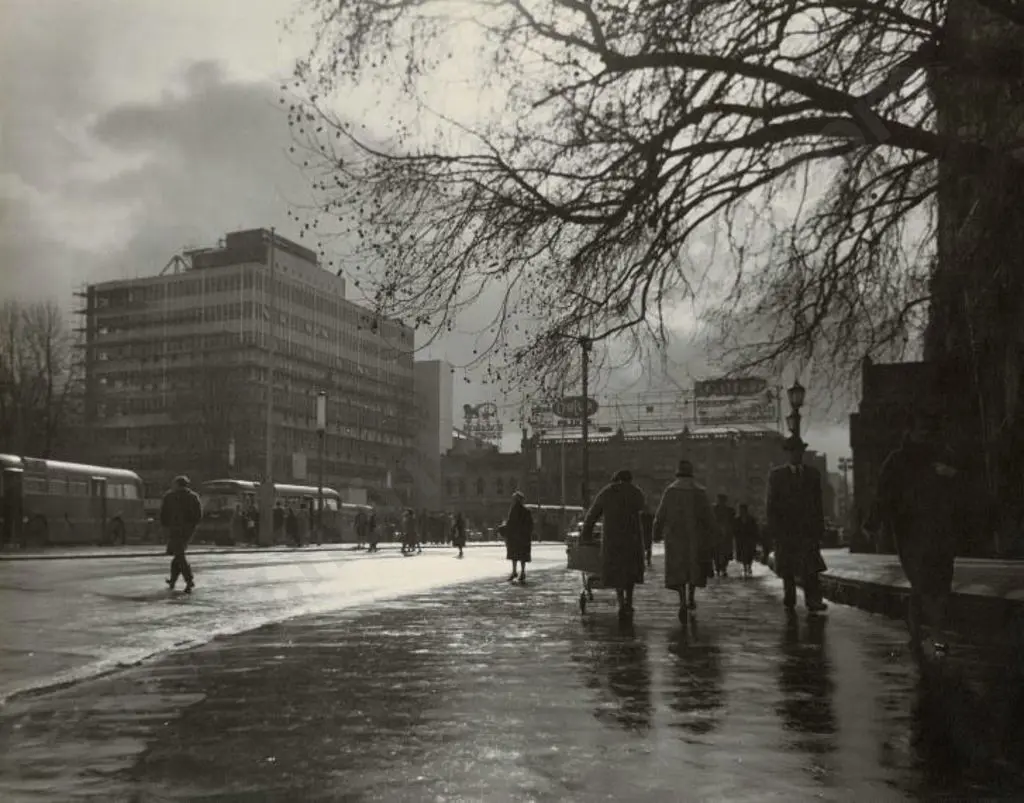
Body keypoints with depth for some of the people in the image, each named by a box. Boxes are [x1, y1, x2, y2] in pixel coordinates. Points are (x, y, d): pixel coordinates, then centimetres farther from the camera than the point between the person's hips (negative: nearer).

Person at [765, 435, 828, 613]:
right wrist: (773, 531, -3)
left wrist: (820, 528, 6)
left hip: (808, 527, 0)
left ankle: (813, 601, -17)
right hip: (785, 528, 0)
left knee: (811, 567, -13)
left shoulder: (813, 474, 11)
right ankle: (789, 601, 18)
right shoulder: (777, 475, 5)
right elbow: (772, 505, 4)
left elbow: (818, 503, 12)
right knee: (787, 569, 7)